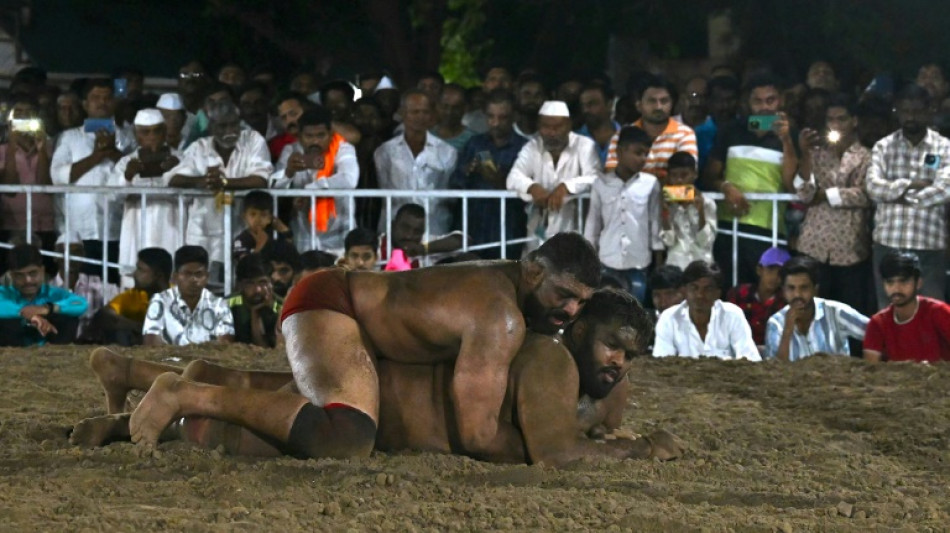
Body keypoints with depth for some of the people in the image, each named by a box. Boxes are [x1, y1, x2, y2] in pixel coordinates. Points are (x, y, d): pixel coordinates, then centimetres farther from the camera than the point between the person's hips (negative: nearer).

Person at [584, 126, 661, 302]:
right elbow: (593, 224, 7)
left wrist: (659, 265, 4)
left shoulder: (650, 184, -1)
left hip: (639, 263, 0)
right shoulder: (601, 184, 1)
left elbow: (656, 223, 4)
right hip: (609, 262, 0)